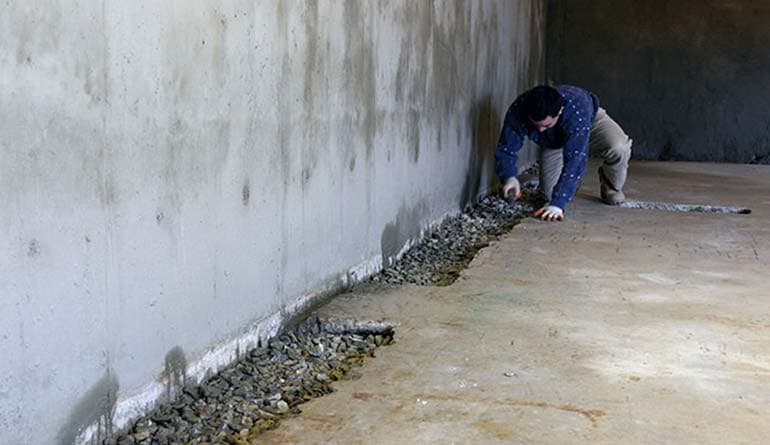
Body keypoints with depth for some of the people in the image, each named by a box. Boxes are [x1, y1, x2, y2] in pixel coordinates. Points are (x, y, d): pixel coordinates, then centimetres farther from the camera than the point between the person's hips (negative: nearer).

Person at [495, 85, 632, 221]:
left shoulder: (577, 111, -45)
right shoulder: (517, 110, -36)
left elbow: (575, 159, -47)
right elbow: (505, 150, -26)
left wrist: (558, 204, -52)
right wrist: (509, 178, -48)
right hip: (553, 142, 2)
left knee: (619, 148, -33)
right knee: (551, 193, -14)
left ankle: (611, 187, -1)